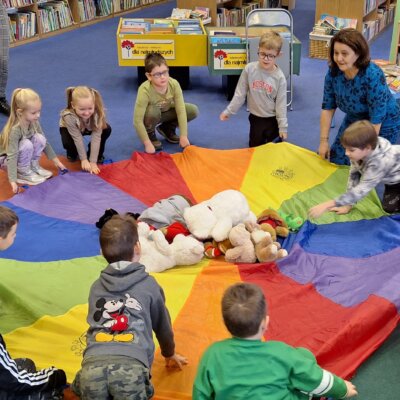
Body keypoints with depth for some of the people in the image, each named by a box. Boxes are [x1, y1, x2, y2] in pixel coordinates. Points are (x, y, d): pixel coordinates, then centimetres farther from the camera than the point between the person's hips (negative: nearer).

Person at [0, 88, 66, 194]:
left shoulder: (34, 123, -13)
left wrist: (56, 161, 1)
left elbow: (45, 142, 1)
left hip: (21, 155, 6)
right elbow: (12, 156, -36)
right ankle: (23, 172, -13)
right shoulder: (15, 129, -33)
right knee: (27, 144, -33)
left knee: (40, 138, -19)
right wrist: (13, 181, -42)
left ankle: (33, 165, 1)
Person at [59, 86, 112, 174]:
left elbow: (96, 137, -35)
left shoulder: (97, 113, -37)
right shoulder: (69, 117, -41)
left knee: (107, 129, -23)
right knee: (67, 143, -33)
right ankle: (72, 153, 6)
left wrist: (93, 162, -35)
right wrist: (84, 159, -29)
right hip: (68, 128, -2)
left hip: (89, 128, 2)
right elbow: (78, 138, -33)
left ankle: (98, 154, 2)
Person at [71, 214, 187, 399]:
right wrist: (170, 353, 54)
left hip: (92, 365, 2)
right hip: (131, 366, -2)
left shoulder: (96, 287, 26)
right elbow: (162, 325, 33)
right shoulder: (149, 284, 19)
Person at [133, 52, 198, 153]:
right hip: (152, 115, -3)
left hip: (166, 112, 4)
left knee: (193, 110, -17)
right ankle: (150, 134, -5)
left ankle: (167, 129, 8)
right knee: (153, 110, -38)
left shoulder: (174, 84, -28)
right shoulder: (145, 90, -37)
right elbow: (137, 120, -35)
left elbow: (181, 111, -26)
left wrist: (183, 136, -30)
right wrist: (148, 144, -37)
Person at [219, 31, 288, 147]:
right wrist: (229, 111, -3)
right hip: (256, 118, 1)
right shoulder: (249, 69, -13)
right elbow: (240, 93, -4)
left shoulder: (279, 77, -15)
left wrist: (283, 127, -8)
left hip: (273, 119, -1)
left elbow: (281, 104, -10)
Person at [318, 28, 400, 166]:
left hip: (382, 126, -5)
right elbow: (328, 107, -8)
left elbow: (376, 120, -29)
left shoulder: (373, 76, -33)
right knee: (337, 160, 5)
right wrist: (324, 140, -9)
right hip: (354, 120, 5)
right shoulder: (334, 71, -17)